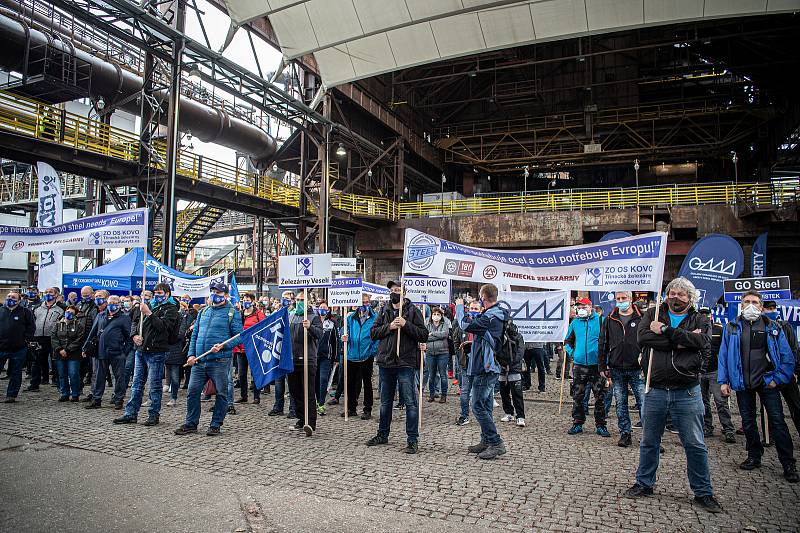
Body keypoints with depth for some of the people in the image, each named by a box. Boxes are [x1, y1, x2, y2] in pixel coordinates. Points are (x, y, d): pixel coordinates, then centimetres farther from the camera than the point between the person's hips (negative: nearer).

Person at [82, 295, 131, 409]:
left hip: (117, 353, -4)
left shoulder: (124, 318, 1)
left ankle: (118, 400, 13)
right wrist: (85, 348, 14)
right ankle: (96, 399, 19)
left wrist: (126, 351, -8)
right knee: (99, 376, 10)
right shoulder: (100, 316, 13)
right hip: (101, 352, 4)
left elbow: (129, 337, -1)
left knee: (119, 377, 4)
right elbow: (92, 332, 17)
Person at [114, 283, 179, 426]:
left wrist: (149, 314, -18)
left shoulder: (171, 309, -3)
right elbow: (135, 320, 19)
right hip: (141, 349, 6)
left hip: (156, 351, -6)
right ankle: (131, 414, 19)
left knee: (155, 385, 0)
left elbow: (163, 326, -16)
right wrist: (135, 334, 1)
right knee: (137, 383, 12)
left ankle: (154, 415, 9)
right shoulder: (148, 304, 16)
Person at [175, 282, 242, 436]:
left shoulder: (232, 313, 0)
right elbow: (195, 335, 17)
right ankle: (191, 424, 20)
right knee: (192, 391, 6)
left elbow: (239, 336, -5)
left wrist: (223, 346, -19)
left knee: (221, 393, 4)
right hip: (199, 361, 5)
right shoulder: (203, 312, 17)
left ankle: (216, 425, 16)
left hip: (220, 361, -5)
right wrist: (191, 354, 6)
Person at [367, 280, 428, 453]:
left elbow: (424, 335, -8)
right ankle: (383, 435, 31)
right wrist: (389, 327, -11)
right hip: (385, 363, 5)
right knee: (385, 402, 17)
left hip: (406, 363, -4)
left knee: (410, 403, -1)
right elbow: (373, 333, 4)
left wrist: (406, 325, -18)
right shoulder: (384, 311, 11)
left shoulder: (412, 311, -2)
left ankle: (413, 440, 8)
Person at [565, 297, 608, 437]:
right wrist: (572, 352, 7)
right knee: (577, 397, 6)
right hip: (579, 365, 3)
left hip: (596, 364, -3)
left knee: (600, 397, 3)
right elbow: (568, 341, 22)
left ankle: (600, 425, 14)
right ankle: (577, 424, 17)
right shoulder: (574, 323, 9)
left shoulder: (600, 321, -2)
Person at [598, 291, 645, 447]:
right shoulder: (609, 320, 9)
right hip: (616, 370, 3)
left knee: (643, 402, -2)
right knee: (621, 403, 9)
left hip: (637, 369, -3)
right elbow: (602, 345, 11)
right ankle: (625, 434, 18)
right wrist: (602, 367, 6)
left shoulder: (641, 318, 1)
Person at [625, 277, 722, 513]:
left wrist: (665, 330, -16)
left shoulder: (700, 321, 6)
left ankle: (703, 492, 24)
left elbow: (701, 341, -16)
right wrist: (680, 341, -16)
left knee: (695, 445, 7)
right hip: (655, 391, 1)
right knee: (649, 442, 13)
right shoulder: (653, 314, 6)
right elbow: (642, 336, -13)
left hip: (687, 393, -1)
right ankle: (644, 484, 29)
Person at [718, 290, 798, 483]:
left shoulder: (773, 328, 3)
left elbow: (787, 356, 3)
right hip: (743, 384, 2)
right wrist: (724, 381, -1)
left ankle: (788, 464, 7)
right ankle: (754, 456, 24)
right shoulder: (732, 328, 5)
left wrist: (778, 378, -6)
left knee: (777, 421, -3)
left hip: (767, 382, -2)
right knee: (748, 422, 10)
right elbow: (723, 355, 5)